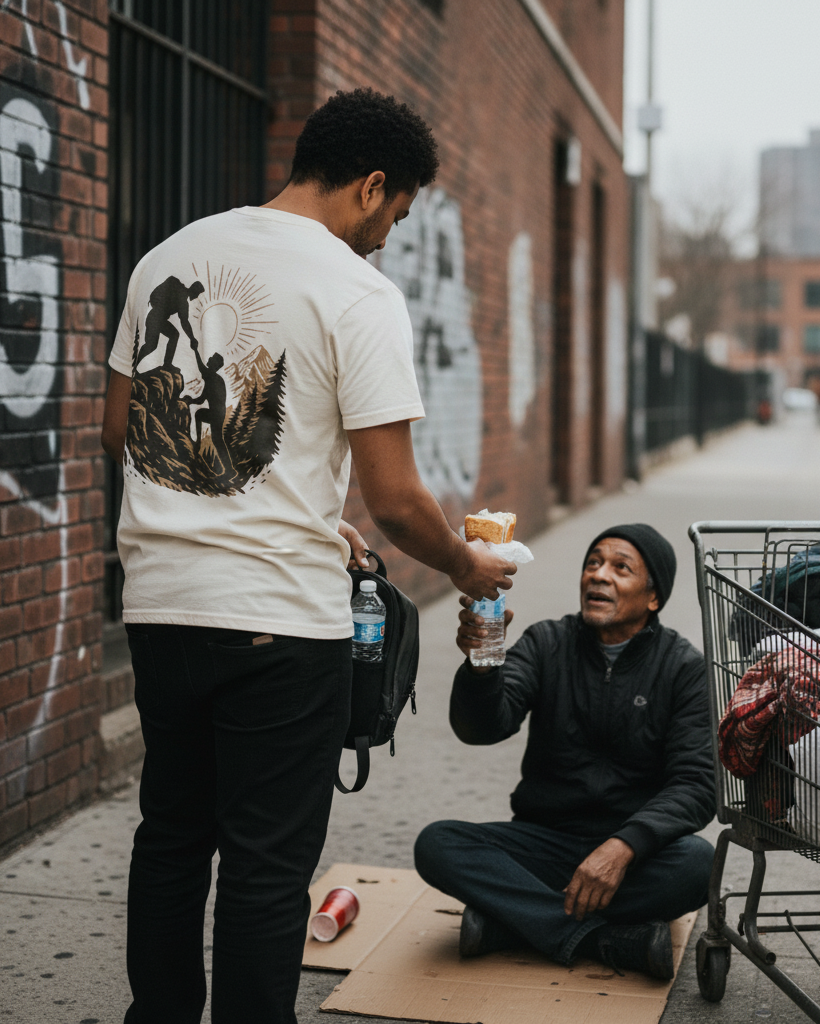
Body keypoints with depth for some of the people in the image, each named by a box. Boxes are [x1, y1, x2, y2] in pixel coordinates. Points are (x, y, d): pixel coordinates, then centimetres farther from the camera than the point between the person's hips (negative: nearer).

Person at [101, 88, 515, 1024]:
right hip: (282, 618, -6)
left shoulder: (168, 257, 8)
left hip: (157, 602, 6)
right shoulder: (358, 292, -10)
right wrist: (466, 569, 7)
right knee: (267, 863, 5)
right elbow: (393, 500, -14)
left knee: (170, 836, 20)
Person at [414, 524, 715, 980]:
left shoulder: (685, 668, -3)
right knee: (436, 845, -23)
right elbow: (483, 727, -14)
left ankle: (508, 919, -24)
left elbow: (696, 784, -12)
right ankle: (608, 940, -28)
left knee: (697, 863, -34)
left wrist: (625, 846, -30)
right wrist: (480, 664, -37)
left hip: (635, 853, -1)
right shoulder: (547, 644, 2)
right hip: (543, 840, 2)